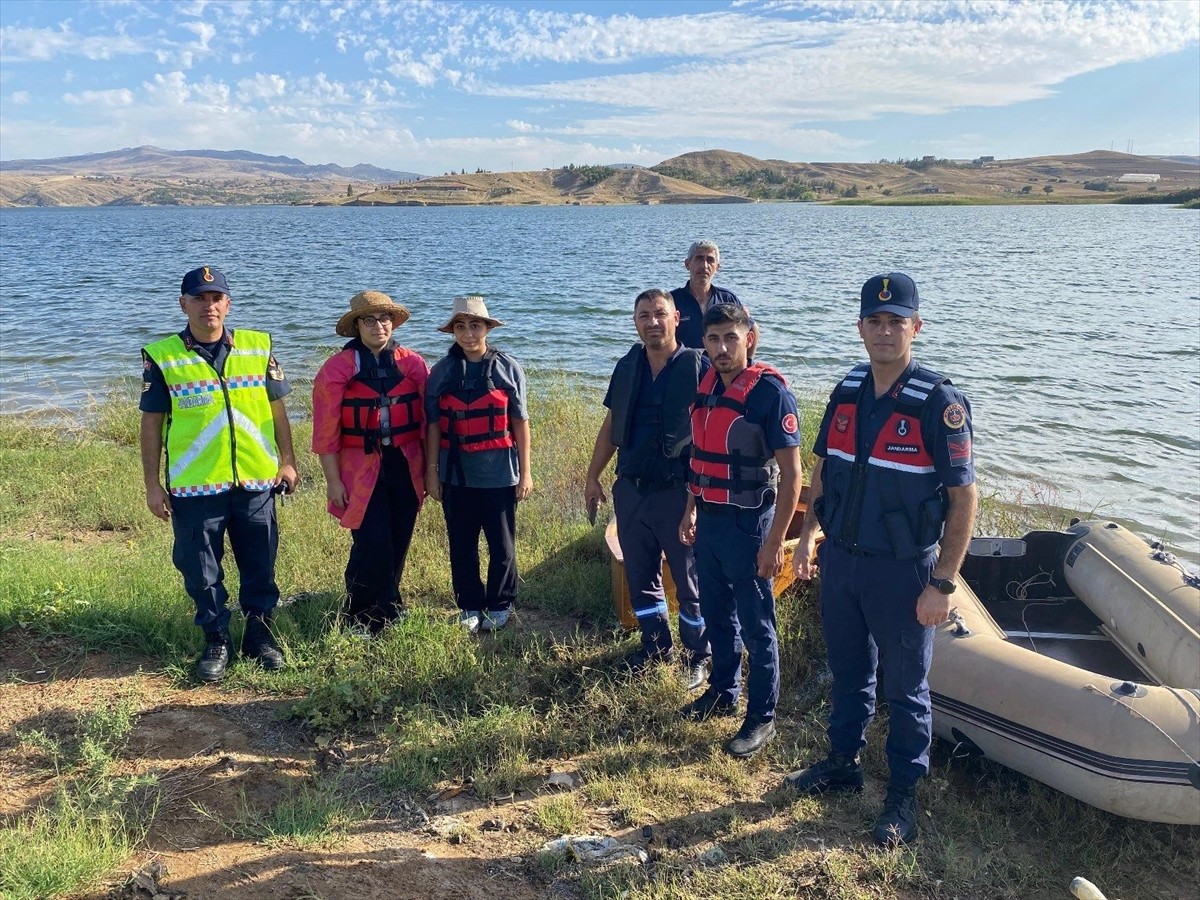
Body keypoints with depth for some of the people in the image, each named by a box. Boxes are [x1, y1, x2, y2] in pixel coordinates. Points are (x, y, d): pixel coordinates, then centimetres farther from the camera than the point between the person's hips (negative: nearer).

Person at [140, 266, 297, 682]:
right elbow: (152, 423, 1)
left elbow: (276, 409, 10)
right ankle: (215, 641, 24)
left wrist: (287, 460, 6)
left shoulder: (258, 347, 4)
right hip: (193, 487, -1)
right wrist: (153, 484, 0)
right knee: (201, 571, 8)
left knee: (260, 566, 11)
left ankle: (260, 633, 28)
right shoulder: (162, 357, -1)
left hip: (256, 480, 2)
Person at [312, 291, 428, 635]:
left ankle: (388, 606, 31)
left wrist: (430, 468, 6)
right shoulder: (338, 367, -5)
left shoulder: (412, 364, 3)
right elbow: (326, 429, -5)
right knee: (372, 546, -6)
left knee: (398, 544, 11)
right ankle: (363, 619, 14)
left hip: (406, 468, 3)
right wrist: (333, 480, -7)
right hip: (361, 469, -3)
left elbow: (428, 418, 7)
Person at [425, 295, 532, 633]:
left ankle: (500, 606, 26)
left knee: (502, 544, 8)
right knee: (462, 545, 11)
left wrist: (525, 472, 0)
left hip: (499, 473, -1)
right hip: (456, 474, 2)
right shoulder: (441, 371, 1)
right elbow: (433, 424, 5)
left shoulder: (507, 368, -3)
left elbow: (520, 422, 0)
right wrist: (431, 471, 4)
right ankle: (470, 606, 27)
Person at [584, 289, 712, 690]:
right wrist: (593, 477, 12)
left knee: (690, 581, 7)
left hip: (678, 492, -5)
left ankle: (699, 656, 24)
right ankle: (656, 646, 33)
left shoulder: (698, 368, -9)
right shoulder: (627, 367, 6)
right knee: (640, 577, 15)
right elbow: (611, 425, 13)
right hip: (630, 490, 5)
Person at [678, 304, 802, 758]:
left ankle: (761, 717, 19)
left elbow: (791, 474, -16)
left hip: (746, 524, -7)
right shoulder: (706, 385, 5)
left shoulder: (770, 391, -16)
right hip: (708, 520, 7)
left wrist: (775, 542, -18)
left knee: (756, 627, 5)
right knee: (716, 615, 20)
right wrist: (691, 511, 18)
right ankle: (722, 692, 38)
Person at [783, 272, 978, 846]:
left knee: (905, 688, 11)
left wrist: (943, 584, -17)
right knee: (848, 672, 21)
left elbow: (964, 497, -15)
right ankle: (844, 762, 39)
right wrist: (807, 535, 8)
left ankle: (903, 794, 27)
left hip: (902, 571, -5)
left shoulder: (939, 404, -16)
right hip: (840, 561, 5)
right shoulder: (847, 392, 2)